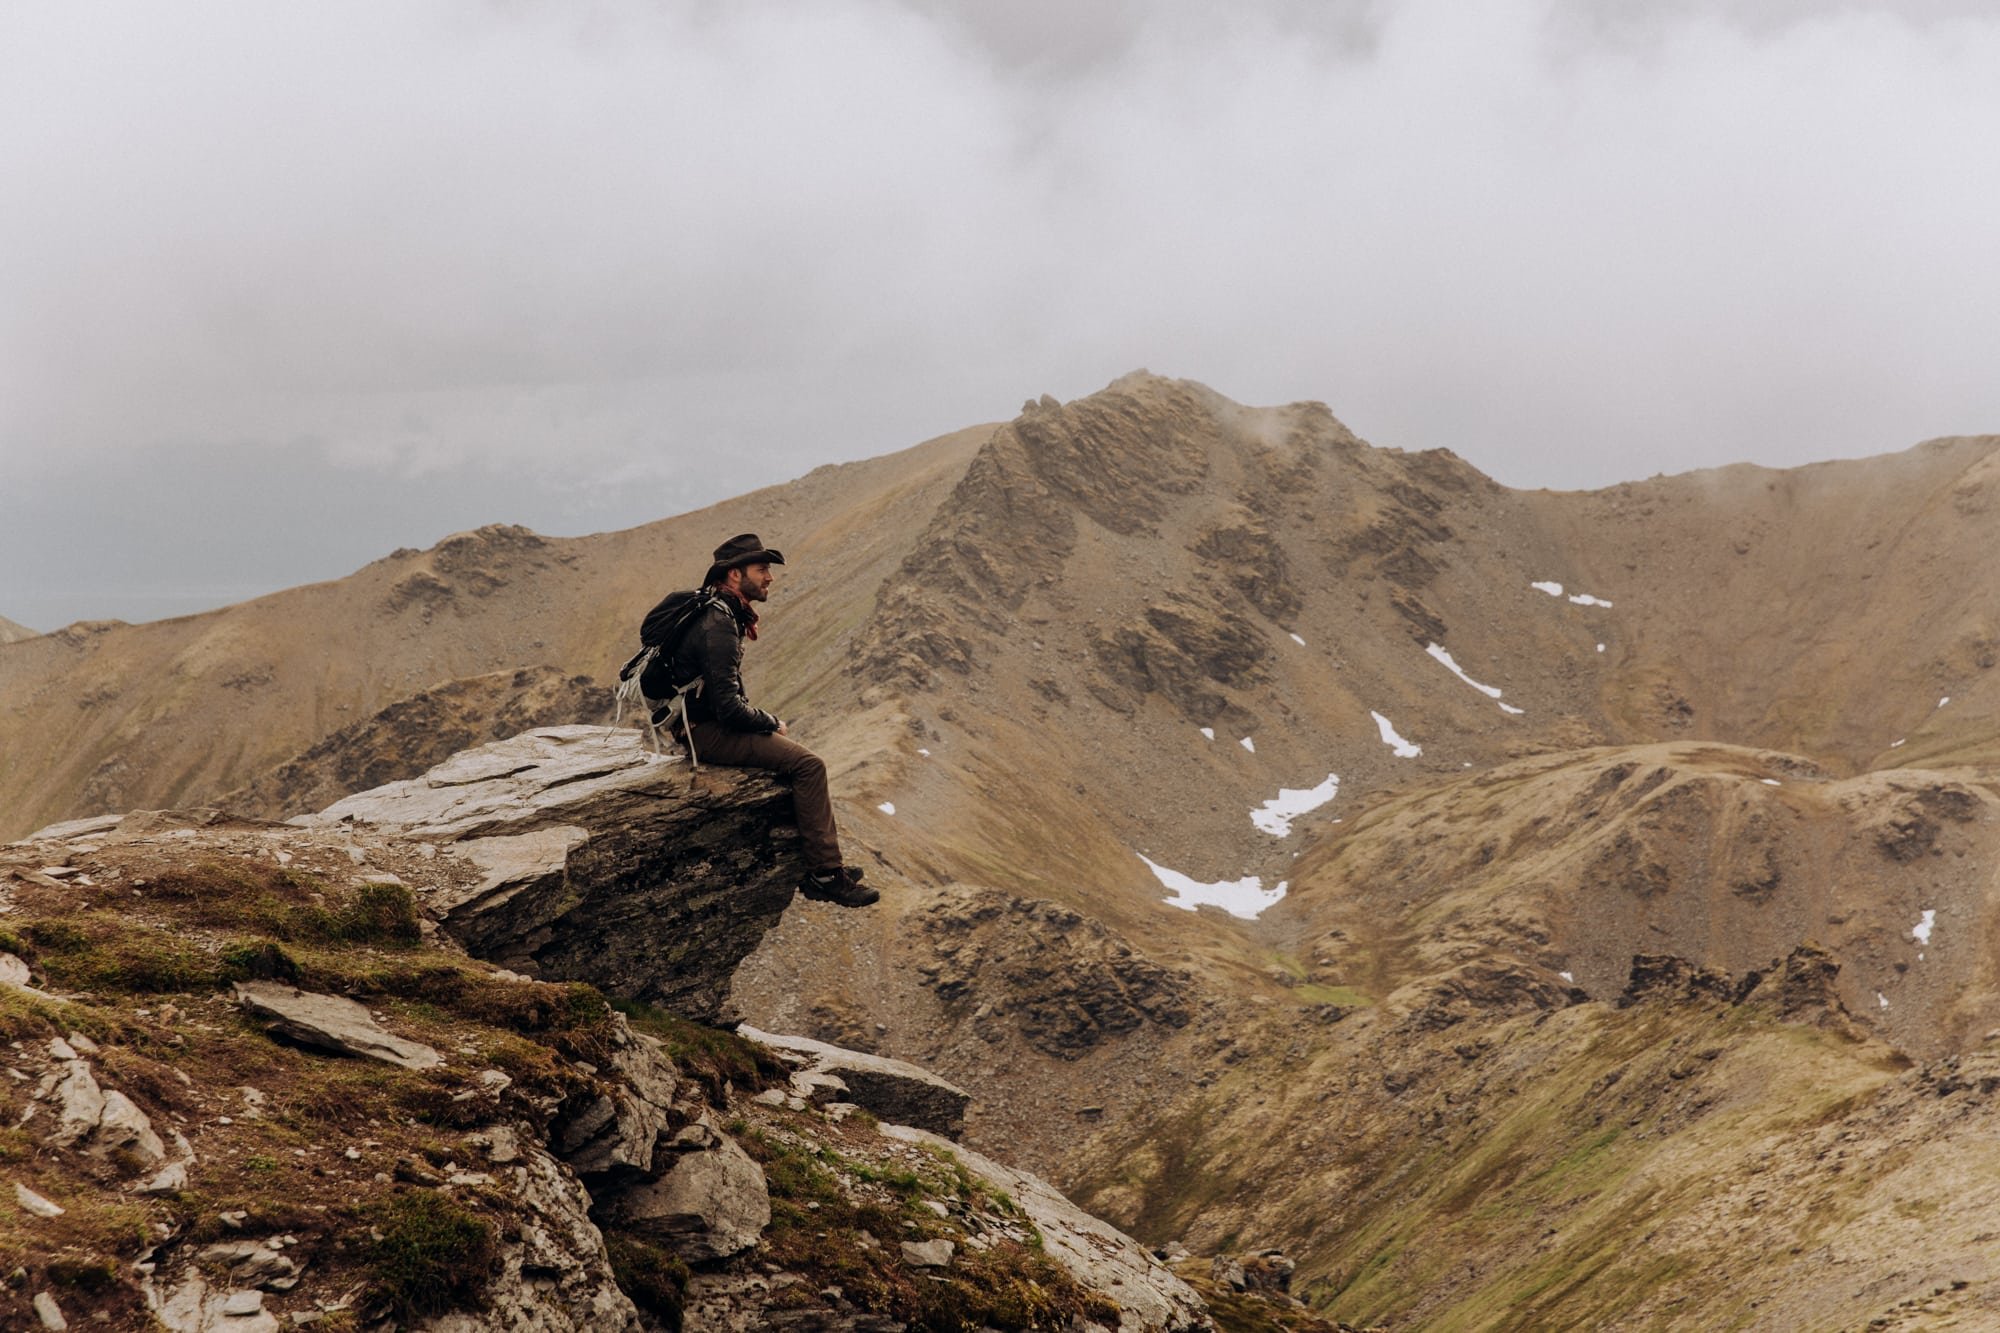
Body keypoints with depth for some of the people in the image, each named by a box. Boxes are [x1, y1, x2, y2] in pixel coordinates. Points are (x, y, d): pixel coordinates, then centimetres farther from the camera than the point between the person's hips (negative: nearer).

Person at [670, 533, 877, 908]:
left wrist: (765, 720, 10)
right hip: (709, 733, -11)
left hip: (716, 723, 11)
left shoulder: (722, 613, 11)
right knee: (809, 764, -16)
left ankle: (812, 866, 12)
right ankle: (825, 874, -12)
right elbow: (729, 707, -26)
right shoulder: (719, 625, -23)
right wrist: (771, 722, -9)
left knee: (804, 758, 13)